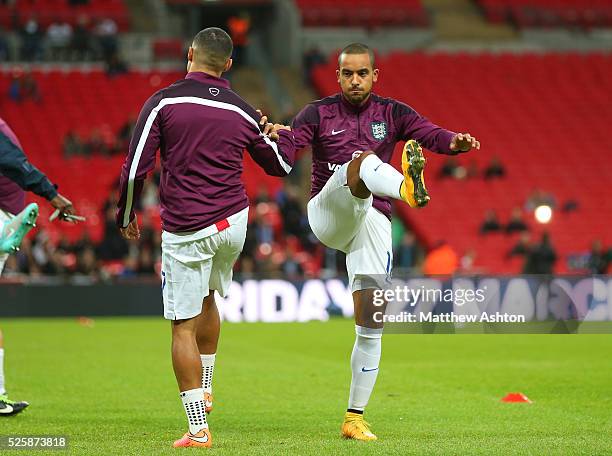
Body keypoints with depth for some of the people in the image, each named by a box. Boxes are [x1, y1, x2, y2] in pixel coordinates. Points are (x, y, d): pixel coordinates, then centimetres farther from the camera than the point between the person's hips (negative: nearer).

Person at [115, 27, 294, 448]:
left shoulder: (163, 102, -6)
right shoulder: (242, 111, 4)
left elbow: (136, 168, -9)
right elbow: (282, 165, 18)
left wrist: (126, 216, 8)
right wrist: (284, 133, 40)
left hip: (184, 231, -4)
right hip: (234, 224, 4)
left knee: (184, 326, 1)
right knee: (207, 299, 31)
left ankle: (198, 428, -1)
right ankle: (205, 390, 35)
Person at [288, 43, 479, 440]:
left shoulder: (391, 113, 11)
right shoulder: (319, 114, 6)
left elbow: (428, 133, -8)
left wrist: (454, 142, -31)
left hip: (373, 221, 2)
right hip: (328, 212, -2)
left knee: (370, 324, -2)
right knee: (364, 160, -31)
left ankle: (355, 418, 7)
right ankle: (408, 189, -68)